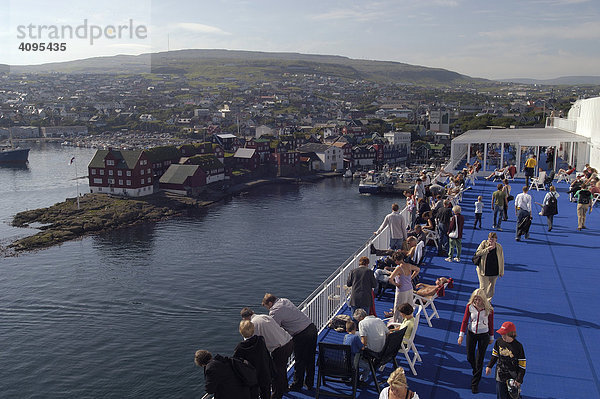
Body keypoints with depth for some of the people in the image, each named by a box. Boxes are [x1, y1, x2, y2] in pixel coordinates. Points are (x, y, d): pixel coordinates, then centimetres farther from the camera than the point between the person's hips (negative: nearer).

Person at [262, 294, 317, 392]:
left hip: (301, 336, -9)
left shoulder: (275, 311, -13)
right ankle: (310, 384, 33)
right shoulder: (285, 300, 12)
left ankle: (297, 385, 25)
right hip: (311, 328, 9)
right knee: (310, 360, 19)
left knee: (299, 361, 9)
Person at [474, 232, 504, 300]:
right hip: (484, 270, -2)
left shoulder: (499, 247, -3)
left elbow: (501, 260, 4)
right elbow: (477, 253, -13)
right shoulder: (484, 243, -7)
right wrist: (487, 249, -23)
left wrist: (501, 272, 6)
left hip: (494, 271, 2)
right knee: (483, 287, -2)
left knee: (491, 287, 14)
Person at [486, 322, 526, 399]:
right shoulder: (499, 341, -2)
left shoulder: (518, 346, -14)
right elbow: (495, 355, 15)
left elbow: (522, 365, -10)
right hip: (500, 375, 3)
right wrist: (489, 366, 8)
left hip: (513, 377, -3)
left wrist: (519, 380, -12)